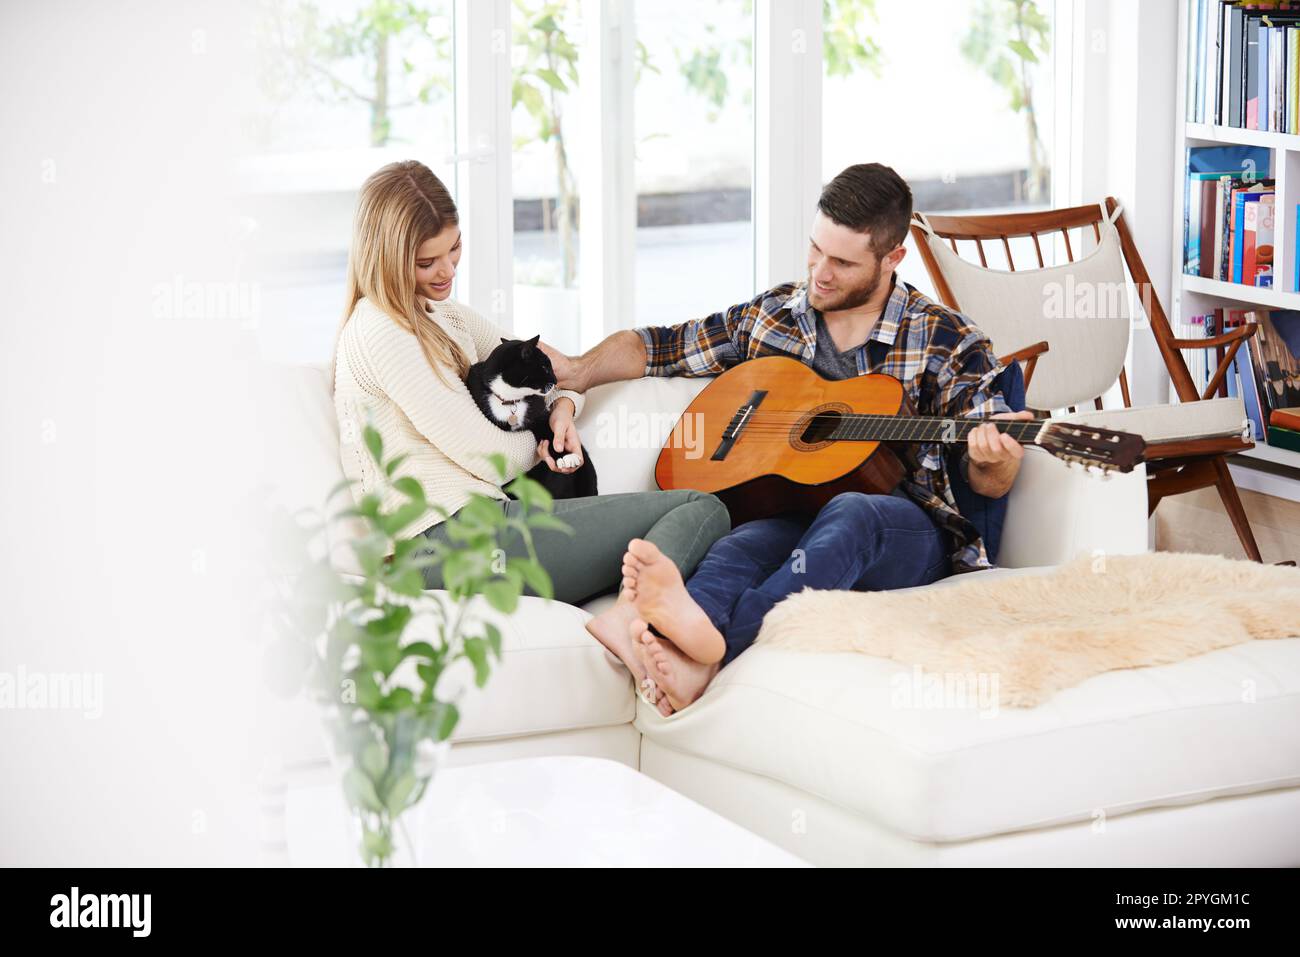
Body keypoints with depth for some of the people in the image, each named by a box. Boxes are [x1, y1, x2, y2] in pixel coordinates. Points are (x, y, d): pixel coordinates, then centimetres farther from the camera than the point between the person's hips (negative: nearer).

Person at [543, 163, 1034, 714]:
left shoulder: (946, 342, 5)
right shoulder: (769, 317, 15)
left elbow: (991, 483, 4)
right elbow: (656, 347, 24)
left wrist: (994, 460, -22)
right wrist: (578, 371, 4)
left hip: (908, 531, -3)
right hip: (792, 519, 3)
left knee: (849, 512, -39)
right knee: (736, 549, -34)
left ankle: (712, 643, -66)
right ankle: (673, 645, -68)